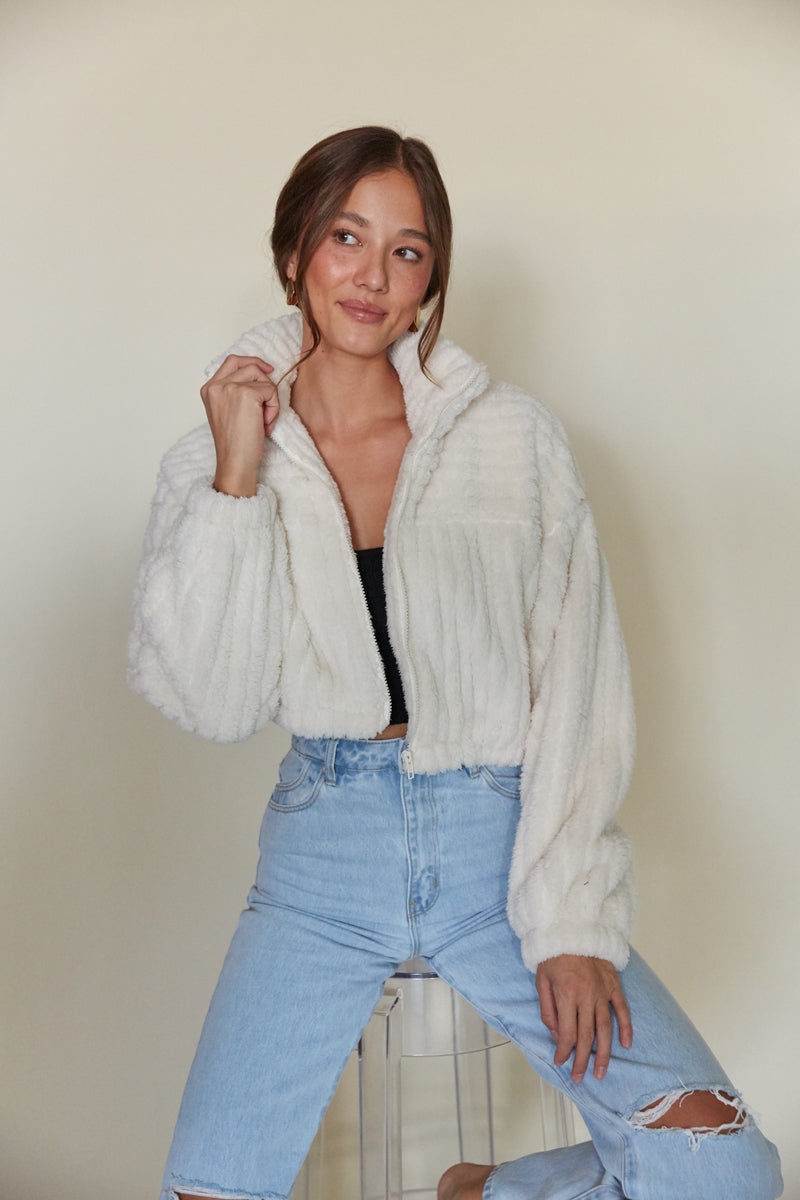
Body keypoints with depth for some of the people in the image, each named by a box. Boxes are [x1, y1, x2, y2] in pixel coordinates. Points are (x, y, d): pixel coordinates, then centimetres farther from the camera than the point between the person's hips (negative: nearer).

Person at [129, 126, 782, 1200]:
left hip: (499, 839, 0)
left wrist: (570, 917, -9)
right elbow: (213, 702, -7)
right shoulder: (211, 465, 3)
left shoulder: (515, 439, -1)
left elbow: (579, 688, -2)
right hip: (323, 843, 0)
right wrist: (236, 482, -13)